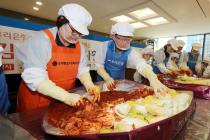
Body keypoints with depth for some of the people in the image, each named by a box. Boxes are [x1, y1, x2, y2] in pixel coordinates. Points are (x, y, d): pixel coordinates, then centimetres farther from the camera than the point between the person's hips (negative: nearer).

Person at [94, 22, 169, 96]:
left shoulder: (131, 53, -14)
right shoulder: (105, 46, -15)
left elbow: (141, 64, -33)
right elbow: (98, 65, -10)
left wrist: (153, 78, -53)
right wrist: (107, 78, -27)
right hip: (103, 80, 0)